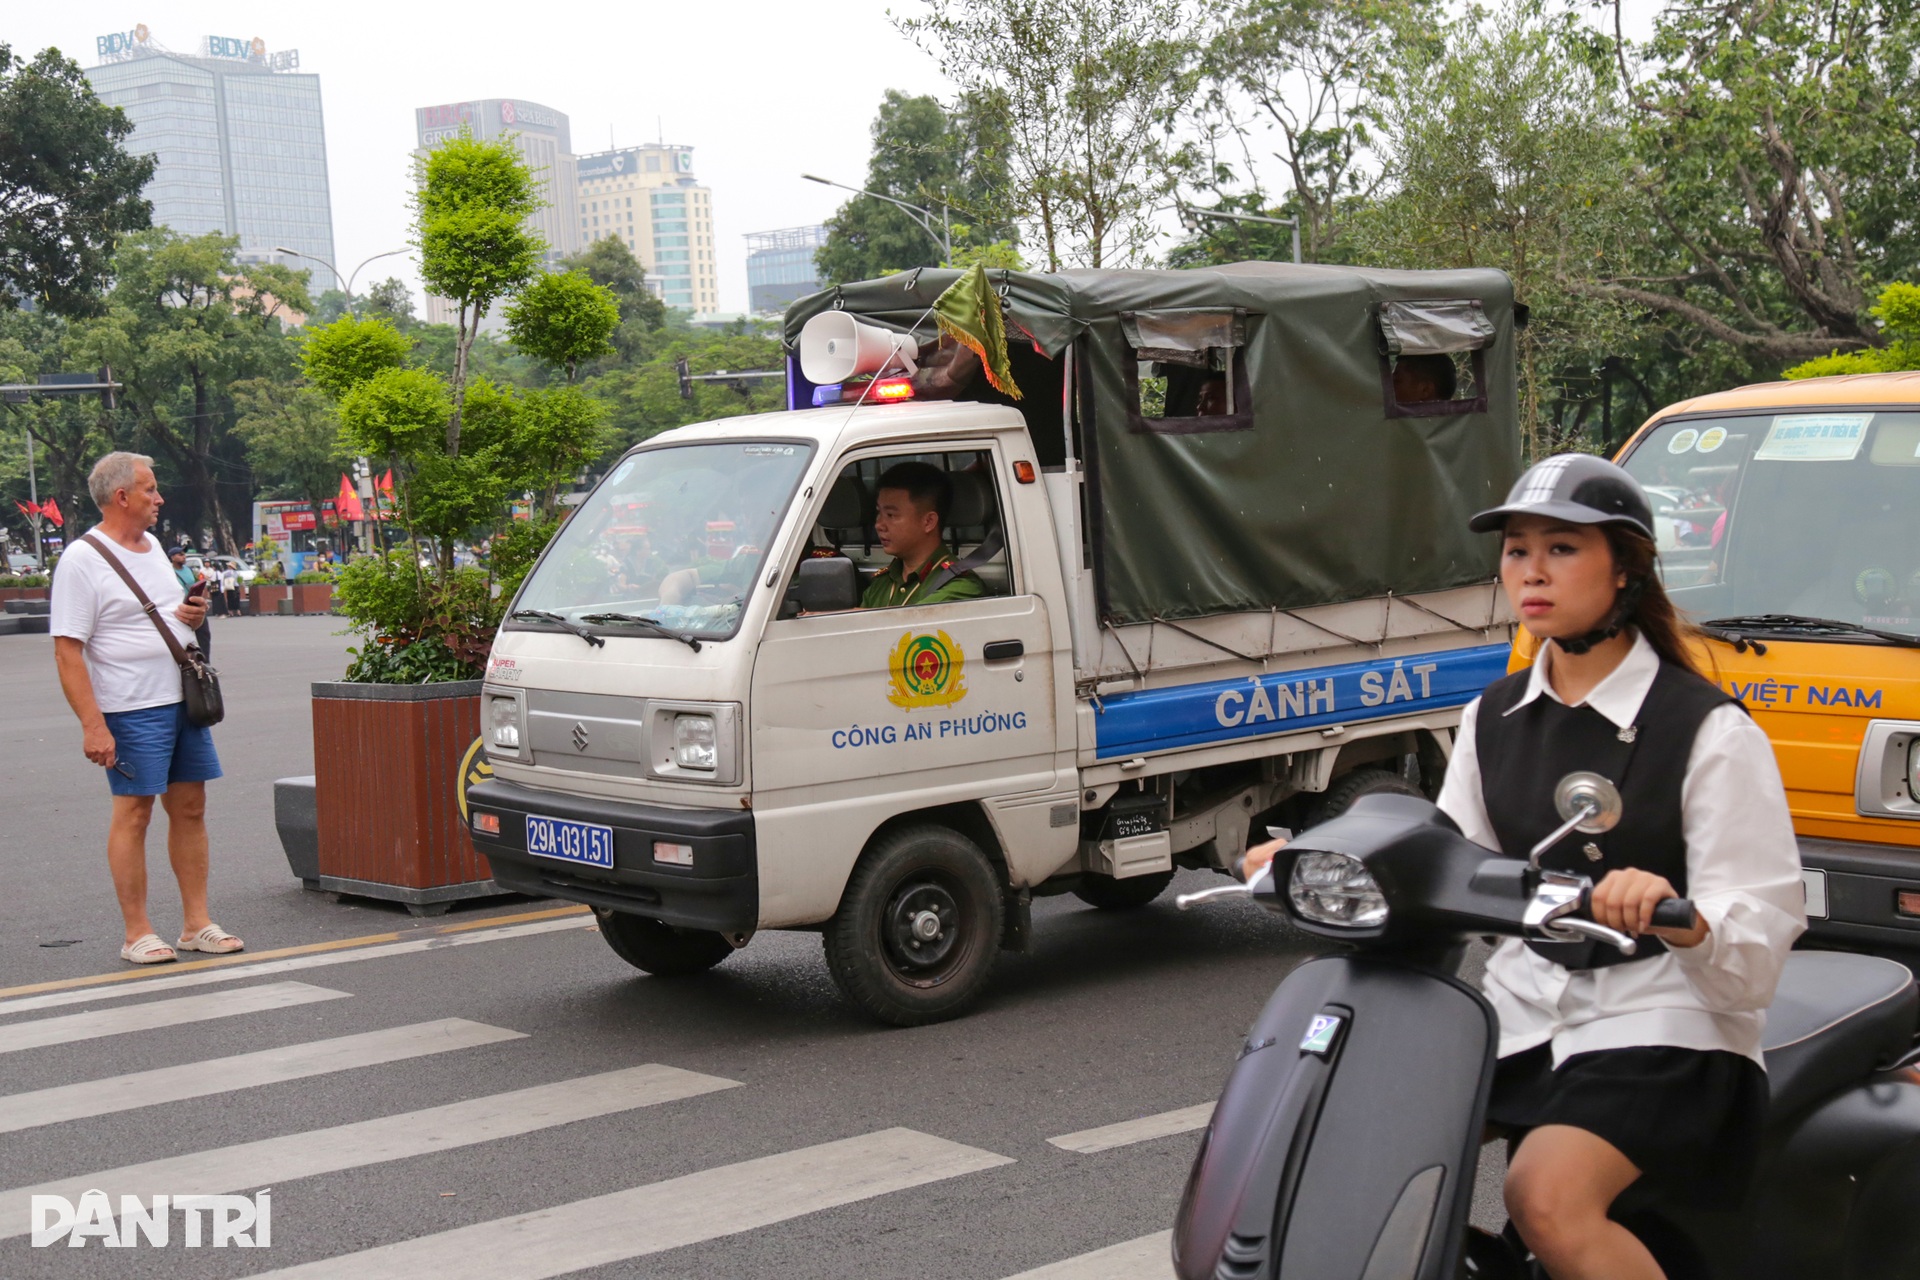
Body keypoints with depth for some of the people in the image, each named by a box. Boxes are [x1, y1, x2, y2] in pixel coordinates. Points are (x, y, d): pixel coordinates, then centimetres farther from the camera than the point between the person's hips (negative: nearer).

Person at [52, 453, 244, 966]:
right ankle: (137, 933, 5)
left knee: (190, 807, 9)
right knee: (134, 812, -3)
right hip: (132, 710, -8)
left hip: (184, 701, 8)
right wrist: (92, 726, -21)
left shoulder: (151, 546, 14)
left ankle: (197, 923, 16)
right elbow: (67, 652, -14)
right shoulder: (83, 560, -10)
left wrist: (190, 616, 3)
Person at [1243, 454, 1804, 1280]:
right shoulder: (1493, 718, 10)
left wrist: (1676, 914, -37)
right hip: (1522, 1002, 6)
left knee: (1548, 1195, -30)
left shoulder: (1710, 730, -9)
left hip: (1661, 1022, -6)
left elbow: (1764, 921, -15)